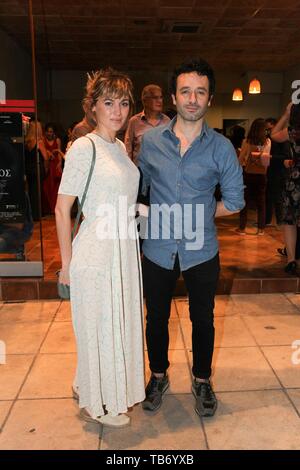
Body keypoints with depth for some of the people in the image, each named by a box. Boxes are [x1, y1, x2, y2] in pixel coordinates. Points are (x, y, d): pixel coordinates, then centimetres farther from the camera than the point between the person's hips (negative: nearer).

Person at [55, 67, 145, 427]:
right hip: (96, 252, -8)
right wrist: (66, 263, -11)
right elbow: (62, 209, -13)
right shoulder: (83, 147, -14)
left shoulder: (121, 147, 10)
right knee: (98, 328, 7)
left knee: (120, 324, 18)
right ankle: (95, 404, 30)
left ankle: (99, 387, 41)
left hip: (125, 250, 8)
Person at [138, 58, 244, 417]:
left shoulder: (221, 147, -5)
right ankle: (158, 376, 40)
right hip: (157, 249, 1)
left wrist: (198, 215, -1)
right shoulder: (151, 140, -2)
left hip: (201, 251, -1)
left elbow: (234, 200, 2)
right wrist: (157, 215, -1)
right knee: (156, 318, 16)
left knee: (202, 320, 14)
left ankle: (202, 381, 38)